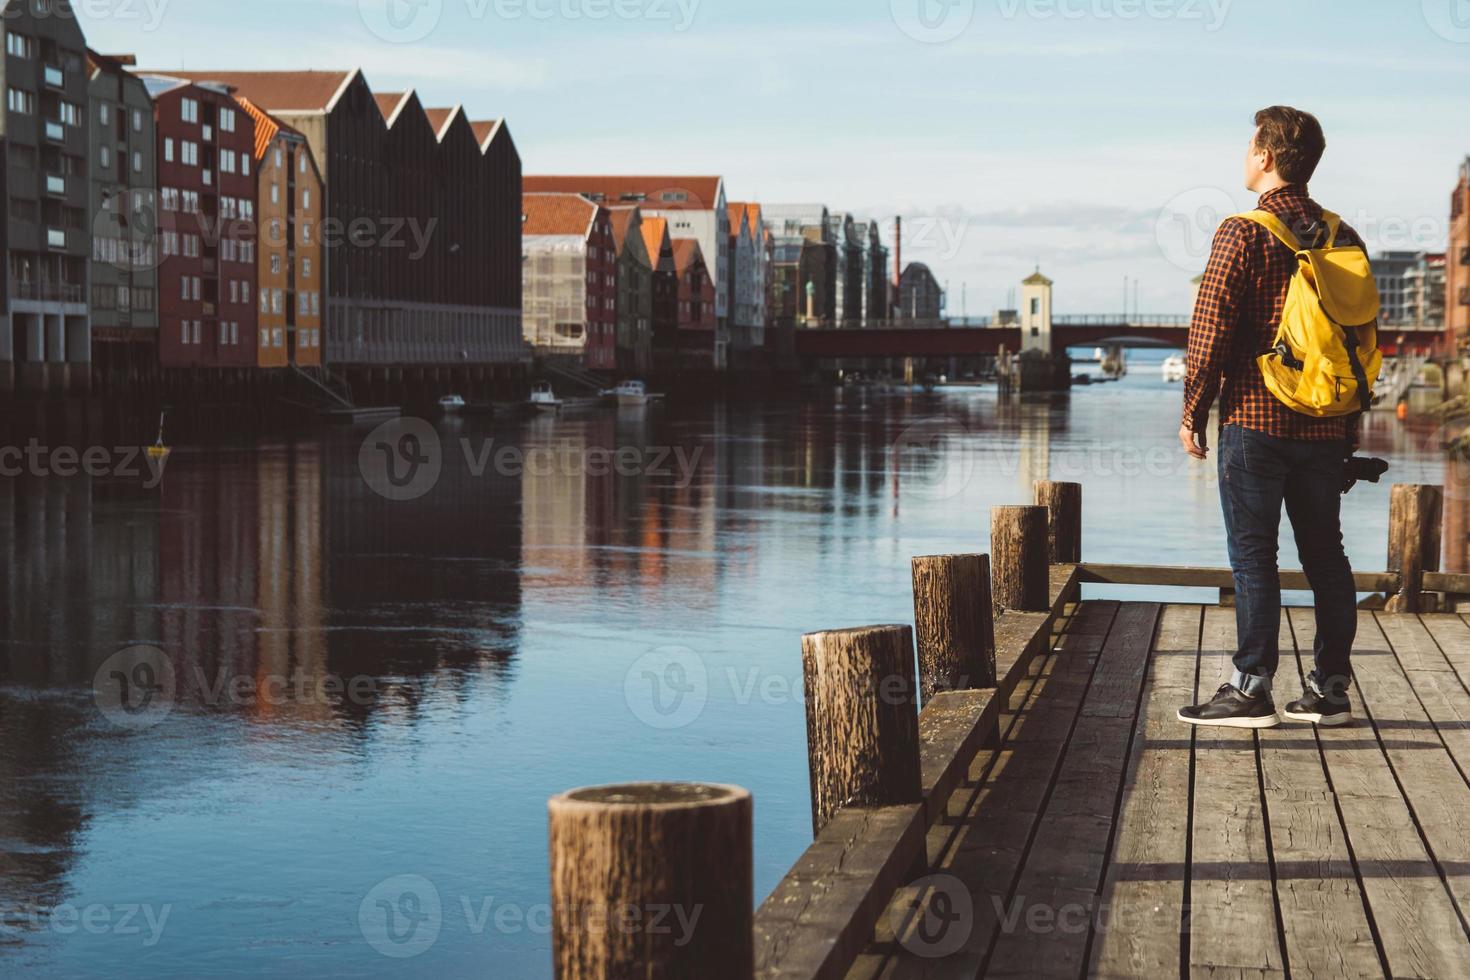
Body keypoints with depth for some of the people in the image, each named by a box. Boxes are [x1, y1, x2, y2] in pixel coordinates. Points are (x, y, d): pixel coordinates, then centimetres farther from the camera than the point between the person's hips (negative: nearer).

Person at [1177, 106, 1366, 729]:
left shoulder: (1244, 234, -10)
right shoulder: (1343, 238, 8)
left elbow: (1211, 332, -12)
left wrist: (1193, 413, -2)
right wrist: (1350, 421, 19)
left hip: (1255, 419, -5)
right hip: (1325, 426, 6)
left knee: (1253, 555, -1)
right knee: (1325, 555, 10)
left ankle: (1252, 689, -1)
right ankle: (1330, 690, 13)